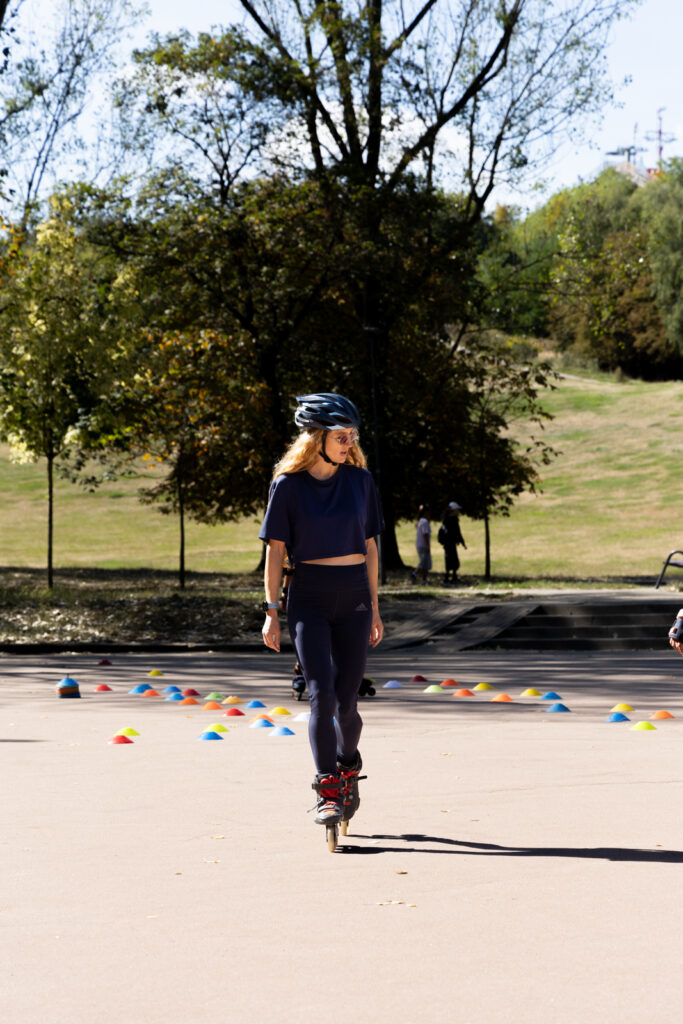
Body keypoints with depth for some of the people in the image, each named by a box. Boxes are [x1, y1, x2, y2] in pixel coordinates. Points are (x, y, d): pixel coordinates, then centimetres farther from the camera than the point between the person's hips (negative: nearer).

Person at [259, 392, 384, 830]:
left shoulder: (360, 480, 5)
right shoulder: (288, 484, -3)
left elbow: (369, 546, 10)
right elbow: (275, 549, 0)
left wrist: (374, 608, 10)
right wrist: (271, 611, -3)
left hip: (353, 597, 2)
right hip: (309, 597, -2)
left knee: (346, 700, 4)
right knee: (321, 695, -14)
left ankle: (349, 770, 31)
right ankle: (327, 792, -9)